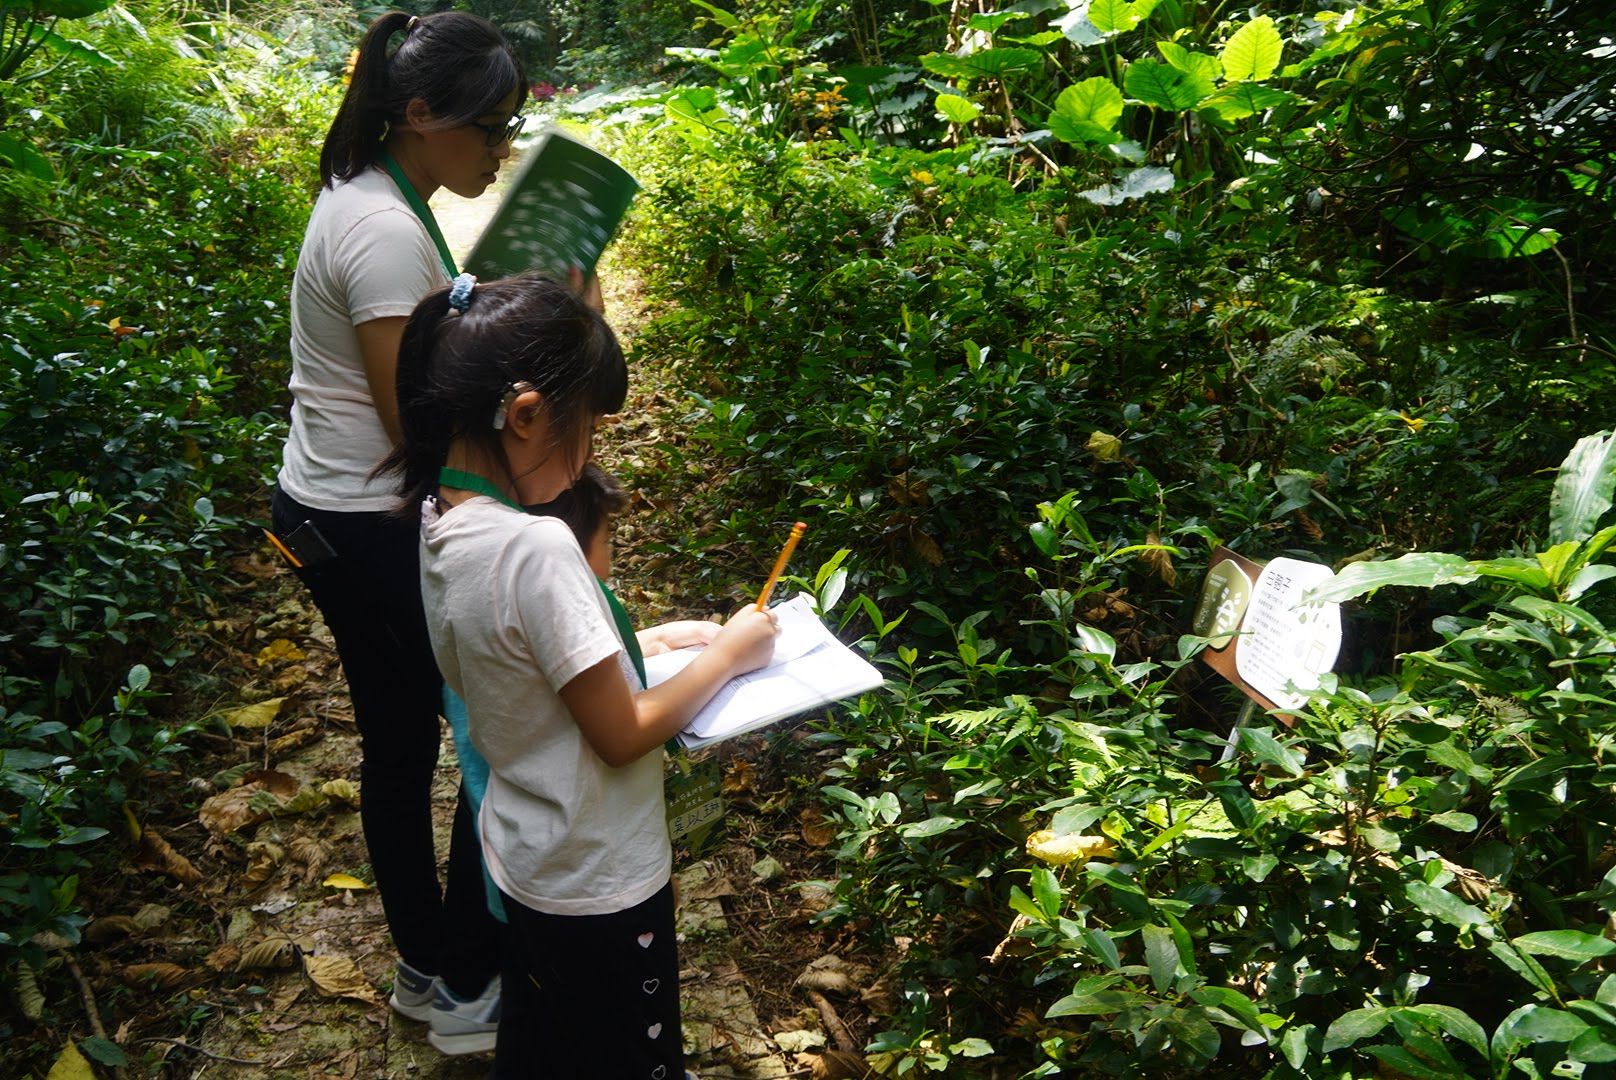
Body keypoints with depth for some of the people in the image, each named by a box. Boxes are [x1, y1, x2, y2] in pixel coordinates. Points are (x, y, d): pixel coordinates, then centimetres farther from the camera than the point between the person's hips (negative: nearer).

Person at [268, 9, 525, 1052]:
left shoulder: (371, 199, 9)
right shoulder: (388, 233, -22)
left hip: (328, 515, 10)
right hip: (375, 530, -10)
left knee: (400, 745, 19)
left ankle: (425, 966, 36)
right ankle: (467, 989, 18)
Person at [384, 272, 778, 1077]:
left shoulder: (443, 521, -5)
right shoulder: (534, 548, -32)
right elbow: (623, 736, -24)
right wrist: (725, 655, -11)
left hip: (523, 858, 8)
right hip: (600, 885, -8)